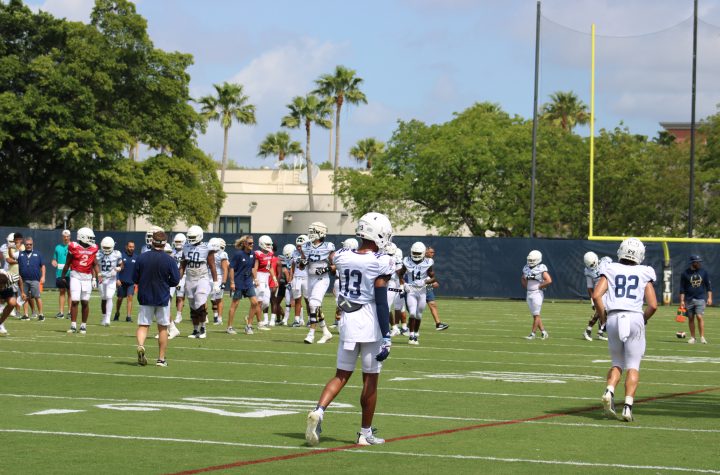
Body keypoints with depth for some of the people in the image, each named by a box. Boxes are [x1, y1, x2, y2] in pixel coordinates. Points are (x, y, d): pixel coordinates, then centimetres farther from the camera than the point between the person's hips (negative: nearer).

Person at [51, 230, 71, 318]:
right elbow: (54, 259, 18)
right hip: (60, 273, 4)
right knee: (61, 291, 6)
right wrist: (54, 262, -3)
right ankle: (61, 312, 8)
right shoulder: (58, 247, 13)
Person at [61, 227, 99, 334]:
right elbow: (67, 263, 3)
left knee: (85, 302, 4)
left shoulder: (93, 249, 5)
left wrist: (95, 279, 8)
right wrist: (63, 277, 8)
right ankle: (73, 326, -2)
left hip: (87, 277, 3)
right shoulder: (74, 247, -5)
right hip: (75, 276, -3)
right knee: (74, 301, -6)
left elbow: (94, 264, 12)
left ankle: (84, 326, 13)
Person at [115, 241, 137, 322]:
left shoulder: (135, 257, 5)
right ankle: (117, 313, 29)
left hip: (131, 282, 1)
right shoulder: (121, 255, -4)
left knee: (130, 298, -8)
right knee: (120, 298, 9)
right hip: (122, 281, -1)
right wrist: (117, 279, -12)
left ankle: (129, 316, -8)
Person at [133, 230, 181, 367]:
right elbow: (175, 280, -6)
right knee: (162, 328, 10)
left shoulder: (142, 258, -5)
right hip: (162, 298, -1)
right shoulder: (169, 260, -10)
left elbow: (135, 279, 0)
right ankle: (161, 359, 13)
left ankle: (140, 346, -23)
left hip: (145, 297, 1)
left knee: (143, 325, 7)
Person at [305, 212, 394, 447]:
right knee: (370, 379, 8)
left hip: (347, 322, 5)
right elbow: (381, 303, -15)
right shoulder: (381, 263, -14)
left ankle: (318, 411, -11)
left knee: (342, 374, 13)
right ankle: (365, 433, 15)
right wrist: (386, 337, -12)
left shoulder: (343, 257, 2)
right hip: (371, 324, -4)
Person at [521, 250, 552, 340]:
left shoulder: (541, 268, -12)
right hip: (529, 294, 8)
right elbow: (523, 279, 25)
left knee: (536, 314, -4)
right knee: (534, 315, 9)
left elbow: (549, 281, -19)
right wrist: (526, 287, 9)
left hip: (537, 293, -8)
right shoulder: (526, 268, 9)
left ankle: (533, 333, 0)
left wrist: (539, 286, -13)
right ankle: (543, 332, 17)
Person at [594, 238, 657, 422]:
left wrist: (603, 315, 8)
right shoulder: (644, 274, 6)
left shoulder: (611, 271, 7)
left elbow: (596, 295, -5)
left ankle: (609, 392, -9)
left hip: (614, 318, 2)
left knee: (617, 363, 16)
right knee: (632, 366, 4)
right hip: (635, 318, -1)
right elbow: (653, 305, -1)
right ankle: (628, 405, -10)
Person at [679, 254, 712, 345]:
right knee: (690, 318, 5)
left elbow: (708, 285, 9)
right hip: (689, 299, 0)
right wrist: (682, 301, -4)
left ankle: (702, 337, -9)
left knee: (699, 317, -12)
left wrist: (709, 297, 0)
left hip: (700, 299, 0)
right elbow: (682, 288, 1)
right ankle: (692, 337, 14)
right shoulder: (685, 273, -1)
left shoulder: (703, 272, 5)